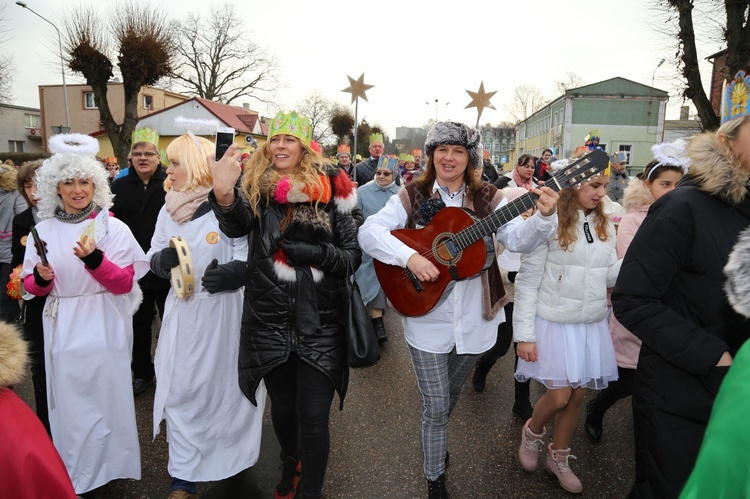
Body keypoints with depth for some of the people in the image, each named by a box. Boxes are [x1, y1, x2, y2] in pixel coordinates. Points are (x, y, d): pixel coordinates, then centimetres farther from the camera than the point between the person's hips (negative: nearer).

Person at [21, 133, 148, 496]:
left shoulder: (113, 228, -4)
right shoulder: (43, 231, 5)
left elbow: (125, 283, -9)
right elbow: (32, 286, 10)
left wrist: (94, 259, -24)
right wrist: (40, 278, -12)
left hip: (103, 330, -2)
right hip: (62, 330, 3)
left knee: (105, 397, 5)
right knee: (69, 402, 9)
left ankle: (109, 466, 26)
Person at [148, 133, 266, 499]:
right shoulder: (169, 209, 8)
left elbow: (250, 258, -12)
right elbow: (154, 260, 13)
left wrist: (232, 272, -32)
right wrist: (163, 259, -10)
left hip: (224, 312, -5)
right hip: (182, 313, 5)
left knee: (225, 388, 9)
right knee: (180, 391, 7)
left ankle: (231, 458, 35)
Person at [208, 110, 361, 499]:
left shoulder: (331, 190, -2)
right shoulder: (256, 188, 1)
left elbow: (353, 256, -1)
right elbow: (236, 227, -20)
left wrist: (318, 253, -20)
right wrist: (223, 195, -41)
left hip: (320, 322, -1)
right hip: (270, 320, 2)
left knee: (313, 416, 0)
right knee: (282, 406, 19)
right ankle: (290, 463, 50)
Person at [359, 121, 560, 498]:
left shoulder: (487, 199, 0)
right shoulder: (413, 197, -4)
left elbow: (518, 240, -9)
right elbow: (369, 232, -14)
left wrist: (543, 217, -29)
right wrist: (410, 257, -28)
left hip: (473, 319, 2)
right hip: (428, 319, -2)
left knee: (449, 398, 22)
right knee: (436, 404, 4)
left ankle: (434, 441, 52)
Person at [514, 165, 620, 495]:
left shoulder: (605, 226, 4)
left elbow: (609, 276, 3)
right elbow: (528, 281, -12)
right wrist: (524, 334, -13)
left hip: (592, 325, 5)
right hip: (555, 323, -5)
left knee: (577, 396, 13)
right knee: (559, 397, -1)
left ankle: (559, 458, 34)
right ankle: (532, 432, 32)